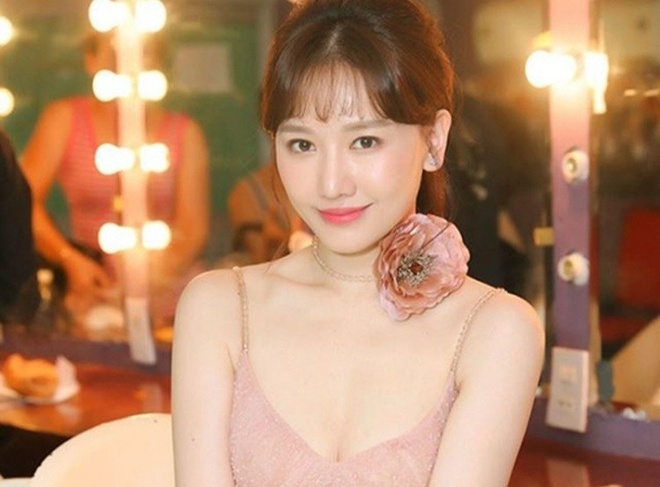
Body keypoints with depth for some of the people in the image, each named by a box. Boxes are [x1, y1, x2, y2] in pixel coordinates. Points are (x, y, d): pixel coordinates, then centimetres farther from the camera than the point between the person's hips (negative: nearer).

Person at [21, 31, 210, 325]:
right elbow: (25, 202, 1)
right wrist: (70, 259, -12)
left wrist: (155, 276, -14)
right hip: (95, 295, 0)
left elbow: (193, 229, 3)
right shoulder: (65, 119, 7)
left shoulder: (184, 132, 8)